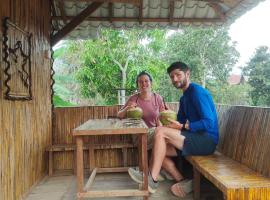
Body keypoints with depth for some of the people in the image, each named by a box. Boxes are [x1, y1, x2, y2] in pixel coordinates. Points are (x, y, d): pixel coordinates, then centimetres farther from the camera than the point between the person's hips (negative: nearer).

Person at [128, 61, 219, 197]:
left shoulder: (197, 91, -11)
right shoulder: (184, 98, 17)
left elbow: (209, 123, -20)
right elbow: (180, 122, 17)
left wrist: (182, 126, -22)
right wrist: (170, 120, -3)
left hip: (207, 140, -9)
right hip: (196, 139, 9)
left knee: (160, 131, -21)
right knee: (159, 149, 0)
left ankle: (152, 179, -15)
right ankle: (183, 182, -3)